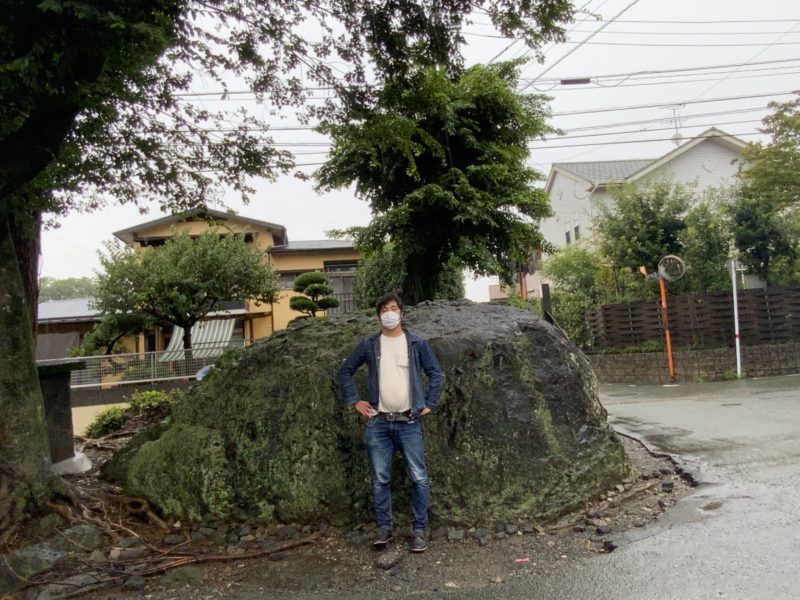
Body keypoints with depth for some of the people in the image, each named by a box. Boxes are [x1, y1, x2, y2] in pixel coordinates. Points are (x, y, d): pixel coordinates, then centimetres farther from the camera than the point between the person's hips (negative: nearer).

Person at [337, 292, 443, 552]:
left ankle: (420, 529, 12)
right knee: (380, 479, 6)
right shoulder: (368, 345, 5)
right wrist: (355, 401, 4)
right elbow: (344, 371, 11)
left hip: (408, 423, -1)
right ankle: (384, 527, 20)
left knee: (419, 478, -1)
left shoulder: (417, 343, 3)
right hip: (377, 423, 1)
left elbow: (435, 372, 9)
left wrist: (429, 404, 3)